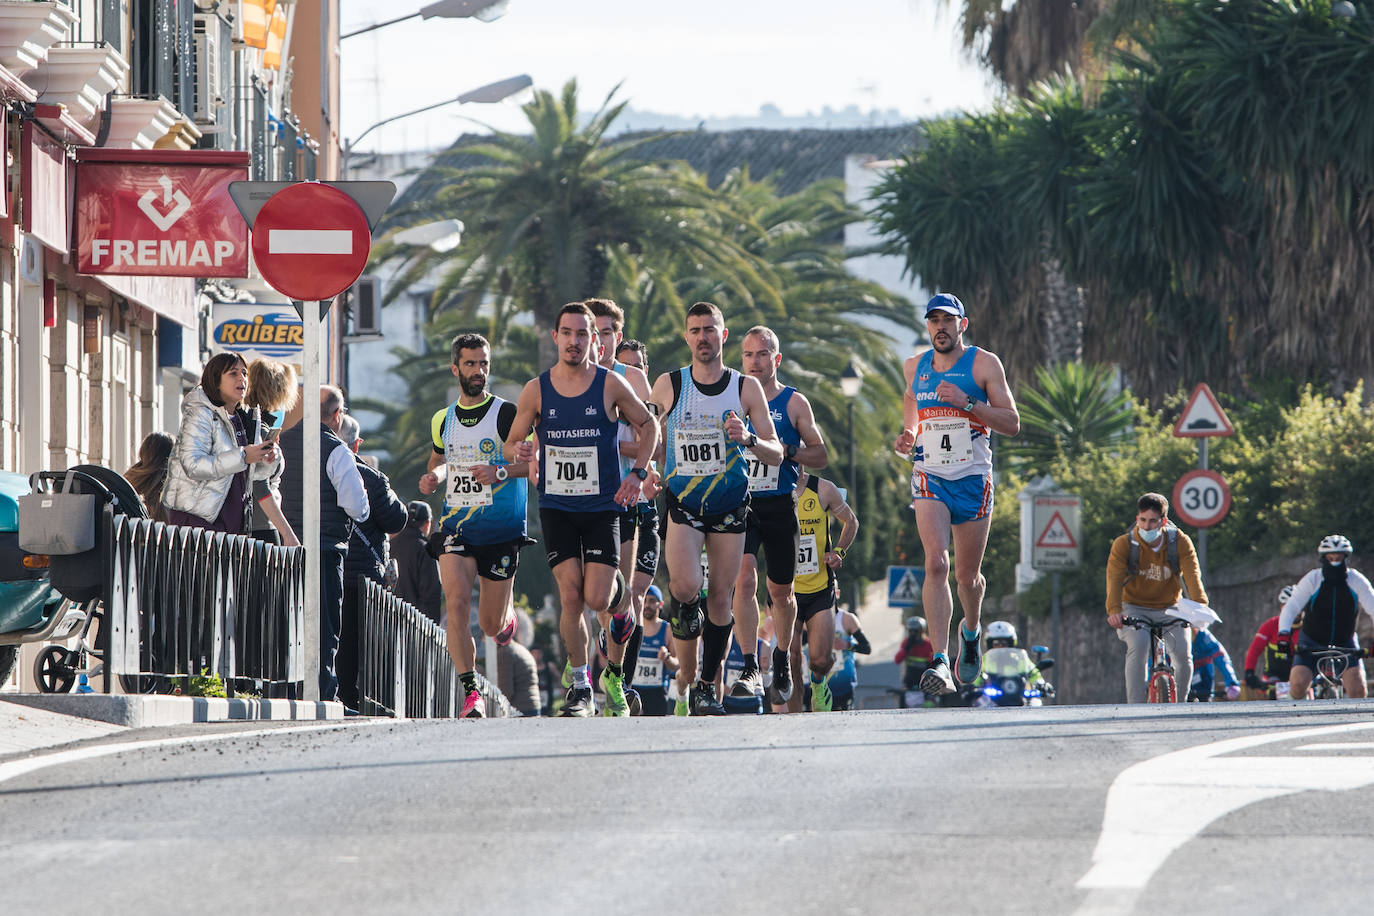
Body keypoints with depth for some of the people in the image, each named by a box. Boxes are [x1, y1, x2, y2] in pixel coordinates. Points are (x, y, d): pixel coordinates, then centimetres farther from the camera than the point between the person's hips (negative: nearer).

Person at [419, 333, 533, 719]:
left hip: (501, 528, -3)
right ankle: (471, 694, -16)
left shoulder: (507, 414, -5)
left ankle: (507, 613, 44)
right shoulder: (443, 420, 10)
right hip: (456, 525, 3)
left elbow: (536, 462, -8)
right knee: (456, 603, -19)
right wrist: (434, 476, 5)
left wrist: (500, 472, -23)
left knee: (491, 625, 5)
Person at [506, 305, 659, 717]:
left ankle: (620, 604, 29)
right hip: (556, 508, 1)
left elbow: (648, 425, 11)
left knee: (597, 599, -10)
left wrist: (638, 474, -2)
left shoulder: (611, 386, -4)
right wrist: (519, 450, -15)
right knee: (571, 597, -9)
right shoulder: (536, 390, 0)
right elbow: (512, 443, 9)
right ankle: (581, 686, 4)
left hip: (603, 508, -1)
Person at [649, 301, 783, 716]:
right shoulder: (667, 386, 0)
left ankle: (706, 686, 14)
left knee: (720, 597, 1)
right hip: (682, 503, -1)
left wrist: (749, 440, -21)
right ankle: (686, 672, 6)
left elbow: (776, 453, -1)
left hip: (730, 505, 1)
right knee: (686, 587, -20)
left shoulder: (747, 388, -1)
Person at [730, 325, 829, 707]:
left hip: (780, 507, 0)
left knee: (780, 591, 10)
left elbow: (820, 456, 3)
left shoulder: (794, 403, 3)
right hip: (740, 504, 0)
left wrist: (786, 451, -15)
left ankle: (781, 665, 32)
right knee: (745, 580, -19)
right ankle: (750, 669, -23)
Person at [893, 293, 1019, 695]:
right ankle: (939, 660, -26)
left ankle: (971, 631, 43)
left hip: (973, 480, -1)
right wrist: (908, 436, 7)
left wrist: (967, 403, -20)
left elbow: (1012, 424, -6)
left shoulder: (984, 364, -3)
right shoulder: (915, 366, 8)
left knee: (967, 574, 9)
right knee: (936, 563, -19)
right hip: (929, 477, 1)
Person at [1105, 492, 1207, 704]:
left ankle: (1180, 704, 5)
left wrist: (1200, 606, -40)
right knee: (1138, 646, -31)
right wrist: (1114, 610, -42)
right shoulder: (1124, 545, -13)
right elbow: (1115, 578, -25)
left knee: (1183, 653, -19)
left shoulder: (1180, 542, -10)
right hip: (1134, 609, -1)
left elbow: (1192, 575, -22)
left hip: (1169, 609, 1)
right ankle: (1135, 706, -26)